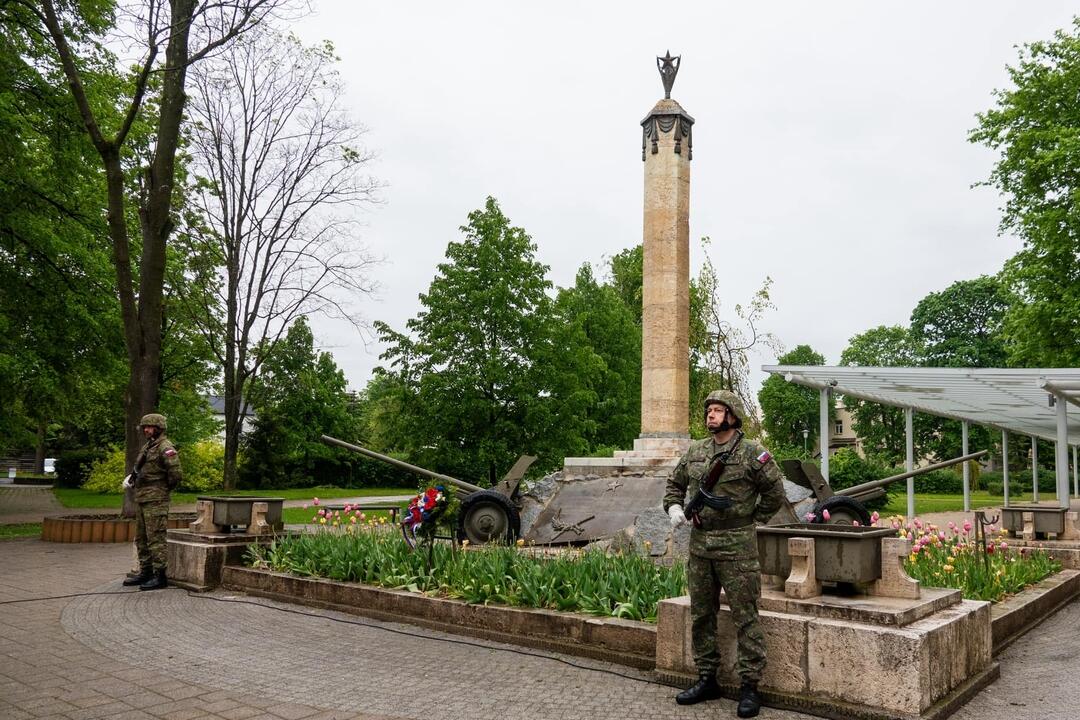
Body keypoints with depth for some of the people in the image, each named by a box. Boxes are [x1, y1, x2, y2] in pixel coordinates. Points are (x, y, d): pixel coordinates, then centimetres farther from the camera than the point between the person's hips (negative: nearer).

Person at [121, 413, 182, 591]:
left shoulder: (165, 448, -12)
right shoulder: (146, 447, 17)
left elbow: (176, 474, -19)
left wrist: (165, 489, -5)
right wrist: (131, 478, 10)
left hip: (156, 501, -10)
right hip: (141, 499, 10)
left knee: (156, 538, -9)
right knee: (141, 539, 15)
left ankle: (160, 576, -6)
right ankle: (145, 572, 23)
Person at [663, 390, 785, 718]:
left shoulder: (752, 453, -7)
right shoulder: (695, 451, 9)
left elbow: (775, 493, 0)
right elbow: (675, 483, 20)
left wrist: (752, 520, 3)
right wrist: (673, 507, 3)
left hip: (737, 547, -6)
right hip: (699, 545, 6)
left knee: (744, 617, -1)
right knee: (701, 616, 13)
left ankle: (750, 687, 9)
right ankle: (707, 680, 25)